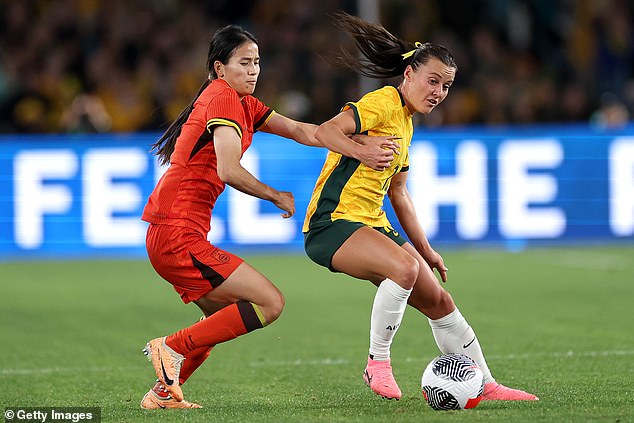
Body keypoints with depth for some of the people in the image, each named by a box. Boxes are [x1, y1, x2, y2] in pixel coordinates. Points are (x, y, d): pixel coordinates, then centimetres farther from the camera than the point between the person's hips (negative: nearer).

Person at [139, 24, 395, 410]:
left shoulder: (244, 104, 19)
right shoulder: (223, 97, -10)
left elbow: (301, 131, 10)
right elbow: (228, 171, -21)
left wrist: (361, 147, -1)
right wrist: (278, 197, -7)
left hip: (166, 236, 11)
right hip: (178, 236, -11)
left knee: (226, 317, 25)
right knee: (270, 302, -13)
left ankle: (163, 393, 25)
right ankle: (172, 347, -9)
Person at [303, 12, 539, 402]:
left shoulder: (406, 122, 18)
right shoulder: (384, 103, -11)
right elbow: (325, 132, -25)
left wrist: (426, 250, 26)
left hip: (372, 224, 10)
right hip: (332, 222, -10)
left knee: (438, 300, 9)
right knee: (404, 266, -34)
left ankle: (485, 385, 21)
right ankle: (378, 363, -17)